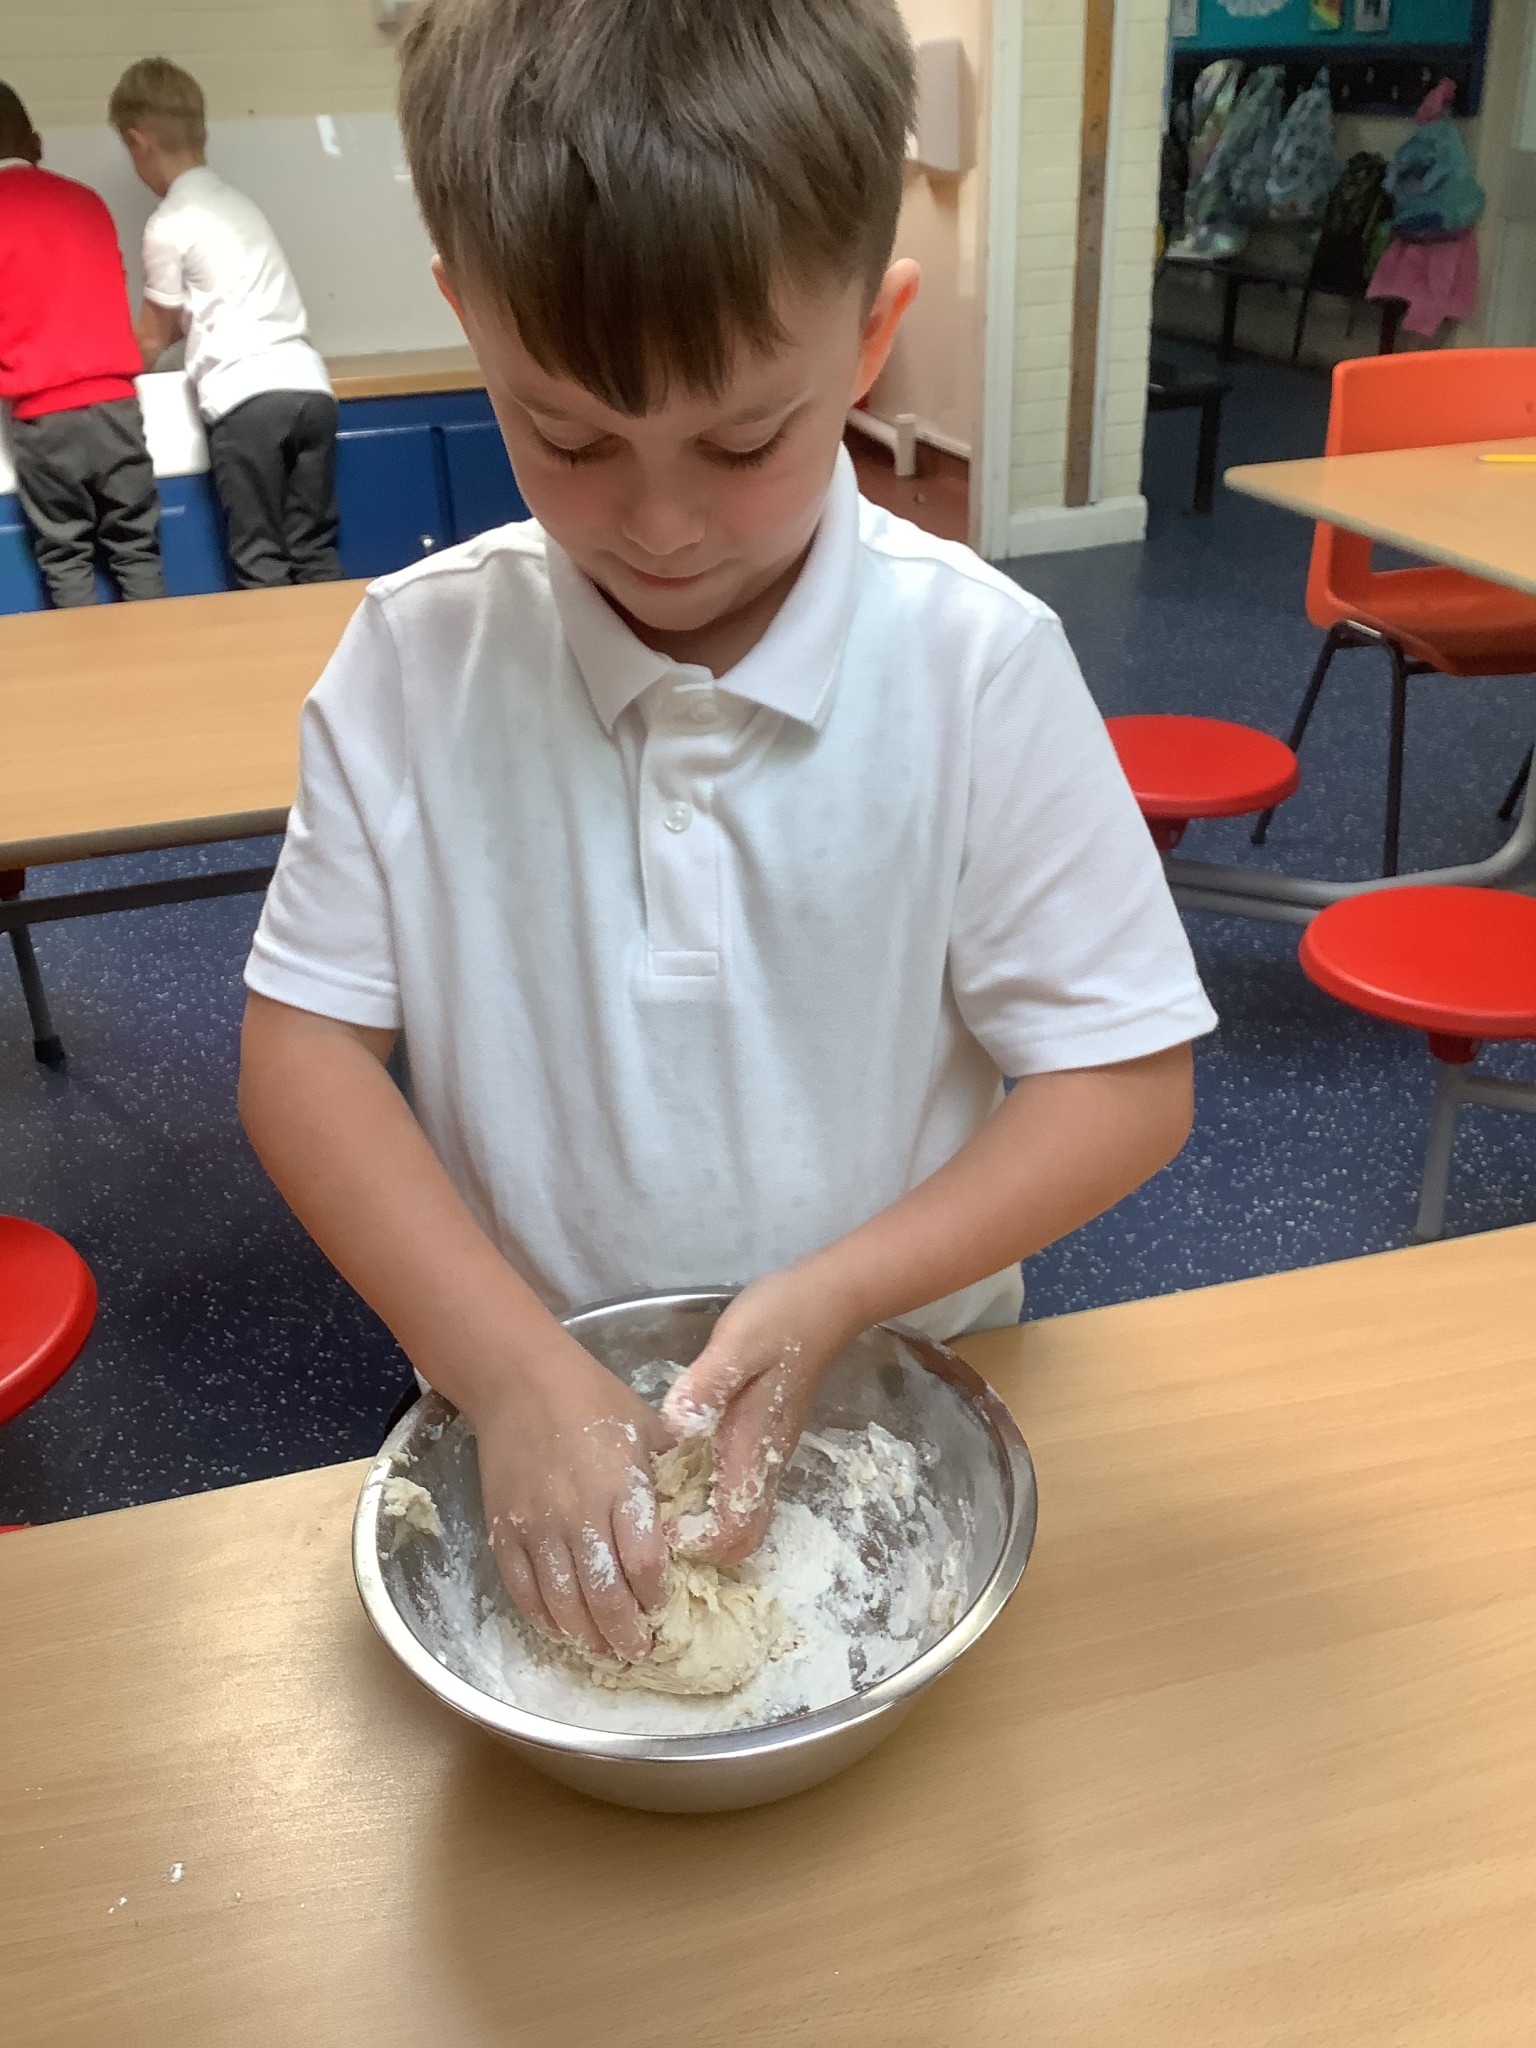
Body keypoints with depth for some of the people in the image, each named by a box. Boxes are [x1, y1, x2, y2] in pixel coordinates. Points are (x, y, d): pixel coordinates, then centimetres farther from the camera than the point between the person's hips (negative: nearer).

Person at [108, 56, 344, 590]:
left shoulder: (169, 224, 2)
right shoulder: (236, 202, 22)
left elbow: (152, 340, 14)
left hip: (246, 399, -6)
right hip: (307, 386, 6)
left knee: (261, 565, -1)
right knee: (317, 553, 7)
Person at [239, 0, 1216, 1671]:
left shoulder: (977, 668, -17)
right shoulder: (418, 660, -13)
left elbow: (1126, 1081, -13)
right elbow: (303, 1047, -10)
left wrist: (836, 1298, -25)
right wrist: (515, 1371, -22)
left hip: (893, 1409, 0)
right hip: (521, 1412, 1)